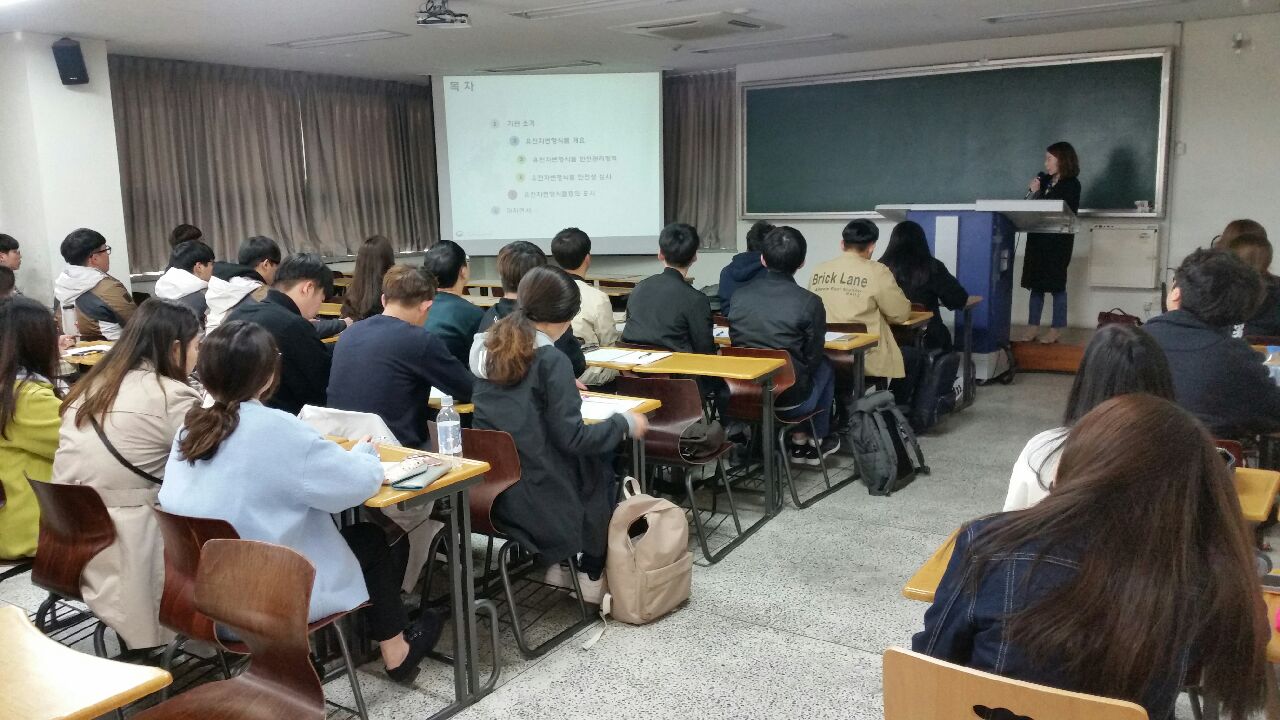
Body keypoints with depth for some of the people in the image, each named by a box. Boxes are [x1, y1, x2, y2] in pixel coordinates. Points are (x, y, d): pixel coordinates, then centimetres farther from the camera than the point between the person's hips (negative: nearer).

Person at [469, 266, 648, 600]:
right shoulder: (551, 359, -19)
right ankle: (592, 576, 26)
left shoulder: (485, 347, 3)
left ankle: (556, 563, 31)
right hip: (534, 492, -7)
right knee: (602, 464, 20)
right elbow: (572, 438, -18)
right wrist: (625, 422, -5)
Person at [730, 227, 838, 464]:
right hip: (790, 401, -4)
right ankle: (816, 441, 40)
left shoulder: (741, 295, -3)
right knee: (825, 367, 29)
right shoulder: (810, 303, -14)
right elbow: (813, 357, -4)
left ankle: (799, 441, 38)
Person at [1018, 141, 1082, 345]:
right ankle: (1033, 327, 10)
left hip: (1058, 240, -6)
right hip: (1038, 238, 6)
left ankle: (1056, 330, 7)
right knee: (1036, 282, 6)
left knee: (1056, 284, 0)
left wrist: (1037, 194, -15)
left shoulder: (1071, 185, -7)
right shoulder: (1045, 180, 9)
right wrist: (1034, 192, -2)